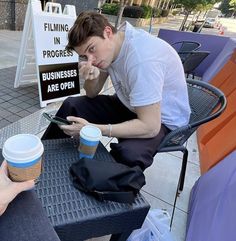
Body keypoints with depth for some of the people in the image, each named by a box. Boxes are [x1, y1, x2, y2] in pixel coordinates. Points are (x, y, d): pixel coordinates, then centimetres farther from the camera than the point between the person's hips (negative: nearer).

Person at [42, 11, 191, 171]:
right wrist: (91, 78, -22)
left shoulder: (141, 58, -34)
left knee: (129, 153, -38)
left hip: (162, 119, -7)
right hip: (129, 105, 7)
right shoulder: (108, 46, -8)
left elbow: (150, 126, -34)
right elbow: (92, 94, 1)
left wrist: (91, 129, -32)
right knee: (71, 106, 1)